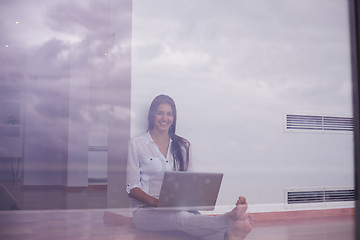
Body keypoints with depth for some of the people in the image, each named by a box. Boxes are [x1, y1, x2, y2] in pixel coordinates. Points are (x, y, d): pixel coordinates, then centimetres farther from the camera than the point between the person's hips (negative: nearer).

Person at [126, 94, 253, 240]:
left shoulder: (183, 146, 18)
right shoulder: (136, 144, 6)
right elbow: (132, 187, -1)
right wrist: (156, 202, -18)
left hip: (179, 207, 4)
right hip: (146, 210, -4)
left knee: (196, 217, -34)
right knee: (181, 217, -38)